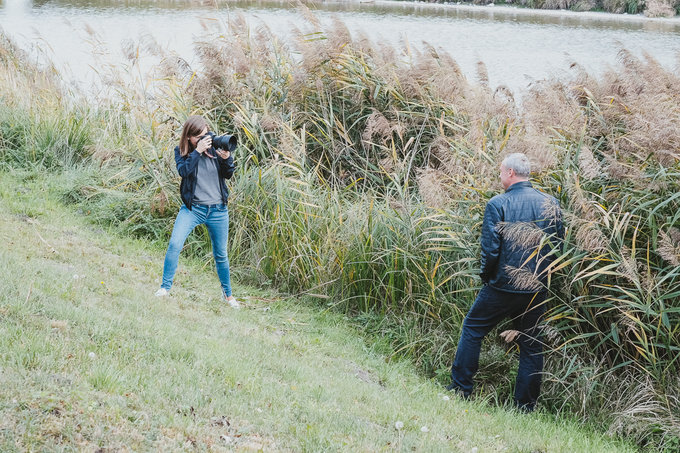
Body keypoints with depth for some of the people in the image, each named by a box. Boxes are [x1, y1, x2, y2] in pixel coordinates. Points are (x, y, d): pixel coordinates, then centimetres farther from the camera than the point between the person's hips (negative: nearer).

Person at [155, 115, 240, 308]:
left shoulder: (213, 147, 0)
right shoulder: (181, 152, -2)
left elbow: (228, 175, 1)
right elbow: (183, 170, -20)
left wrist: (226, 158, -17)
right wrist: (197, 151, -25)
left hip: (218, 210, 1)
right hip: (193, 208, -1)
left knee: (221, 254, 12)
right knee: (174, 244, -19)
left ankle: (228, 294, 29)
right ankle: (165, 287, -7)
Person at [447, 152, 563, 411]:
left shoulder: (498, 204, -12)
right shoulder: (550, 204, 1)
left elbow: (490, 248, -14)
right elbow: (558, 244, 7)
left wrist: (485, 275, 3)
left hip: (503, 285, -4)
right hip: (537, 289, 4)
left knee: (473, 329, 15)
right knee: (531, 345, 12)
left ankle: (461, 387, 17)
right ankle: (526, 407, 15)